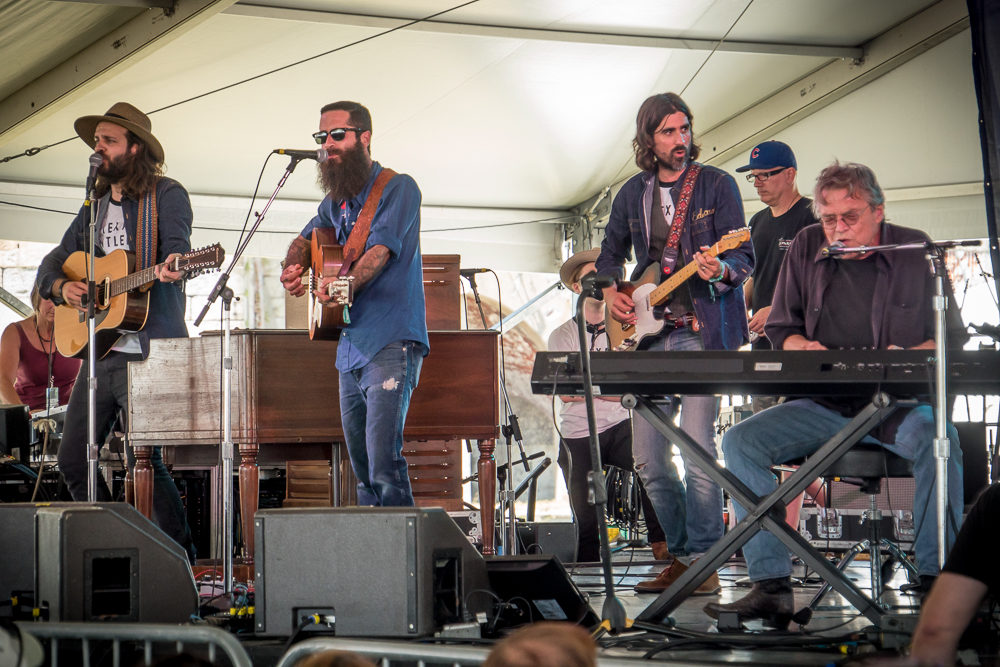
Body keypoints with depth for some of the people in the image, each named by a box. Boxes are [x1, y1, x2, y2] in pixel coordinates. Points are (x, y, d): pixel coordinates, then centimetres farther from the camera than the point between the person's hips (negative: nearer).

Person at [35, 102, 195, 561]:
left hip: (148, 352, -7)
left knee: (142, 461, -12)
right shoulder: (95, 207, 19)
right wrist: (61, 287, -1)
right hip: (98, 352, 8)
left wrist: (171, 266, -42)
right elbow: (51, 264, 21)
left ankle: (183, 560, -1)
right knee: (73, 459, 7)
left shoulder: (166, 195, -2)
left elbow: (175, 244, -19)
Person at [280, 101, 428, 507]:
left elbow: (379, 252, -18)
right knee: (361, 469, 10)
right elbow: (306, 238, 31)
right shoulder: (336, 201, 18)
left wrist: (344, 283, -34)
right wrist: (293, 268, 8)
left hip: (390, 344, -8)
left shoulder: (398, 188, -5)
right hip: (350, 348, 8)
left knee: (384, 466, -19)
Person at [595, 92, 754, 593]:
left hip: (703, 331, -5)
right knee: (649, 460, 4)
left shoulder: (716, 184, 1)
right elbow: (610, 255, 26)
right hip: (650, 335, 5)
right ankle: (681, 555, 16)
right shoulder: (632, 193, 15)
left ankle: (703, 561, -6)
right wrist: (611, 294, 7)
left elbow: (744, 258, -4)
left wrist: (720, 270, -26)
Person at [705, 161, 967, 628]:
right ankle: (771, 587, -23)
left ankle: (935, 584, -29)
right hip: (824, 405, 3)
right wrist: (803, 348, -7)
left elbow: (952, 336, 4)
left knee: (935, 440, -37)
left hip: (899, 403, -3)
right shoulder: (807, 248, 9)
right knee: (741, 441, -19)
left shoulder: (914, 250, 1)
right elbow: (781, 327, 17)